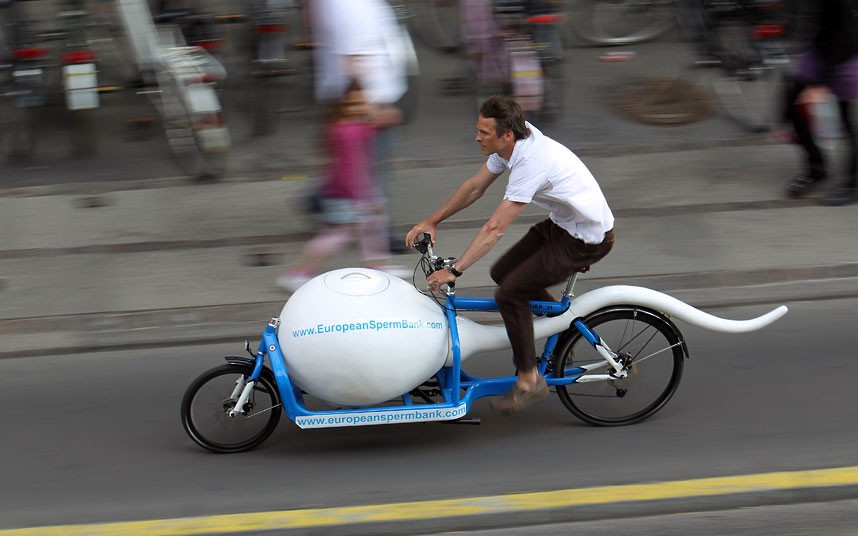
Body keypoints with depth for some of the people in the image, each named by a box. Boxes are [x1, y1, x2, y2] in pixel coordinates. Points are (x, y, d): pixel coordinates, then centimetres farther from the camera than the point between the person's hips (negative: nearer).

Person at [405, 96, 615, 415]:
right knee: (503, 273, 13)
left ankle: (529, 380, 0)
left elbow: (495, 229, -32)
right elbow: (475, 187, 9)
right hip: (561, 223, 9)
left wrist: (454, 271, -31)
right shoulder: (512, 144, -4)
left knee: (509, 293, -13)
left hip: (587, 241, -9)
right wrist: (432, 221, 6)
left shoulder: (530, 162, -31)